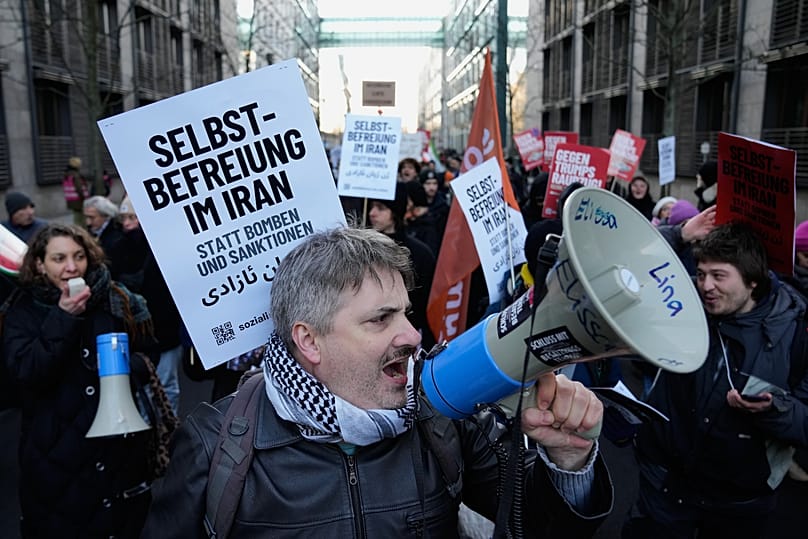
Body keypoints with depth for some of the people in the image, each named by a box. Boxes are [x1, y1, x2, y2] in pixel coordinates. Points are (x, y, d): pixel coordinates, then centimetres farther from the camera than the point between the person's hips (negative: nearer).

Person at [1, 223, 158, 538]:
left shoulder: (117, 300, -1)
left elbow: (147, 356, 5)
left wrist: (127, 366, -16)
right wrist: (63, 318, -21)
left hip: (121, 445, 1)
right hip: (57, 452, -1)